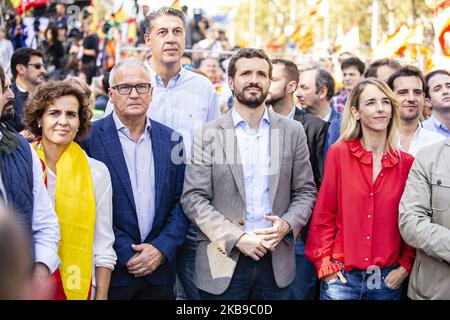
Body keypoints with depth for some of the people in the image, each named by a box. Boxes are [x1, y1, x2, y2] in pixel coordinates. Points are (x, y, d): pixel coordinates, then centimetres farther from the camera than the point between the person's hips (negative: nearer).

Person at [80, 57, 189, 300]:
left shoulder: (171, 140, 8)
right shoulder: (89, 137, -5)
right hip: (111, 271, -3)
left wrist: (161, 248, -5)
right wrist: (126, 254, -11)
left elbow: (181, 201, 7)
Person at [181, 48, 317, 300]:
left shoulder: (293, 131, 6)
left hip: (277, 260, 2)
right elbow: (193, 198, -5)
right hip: (223, 262, -2)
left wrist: (287, 224, -11)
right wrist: (237, 238, -14)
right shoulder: (208, 135, 0)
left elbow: (306, 191, 8)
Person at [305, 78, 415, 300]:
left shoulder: (407, 163, 3)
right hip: (341, 276, -2)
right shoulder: (338, 153, -3)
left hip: (388, 279, 2)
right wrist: (324, 263, -5)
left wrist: (406, 266, 0)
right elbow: (324, 213, -1)